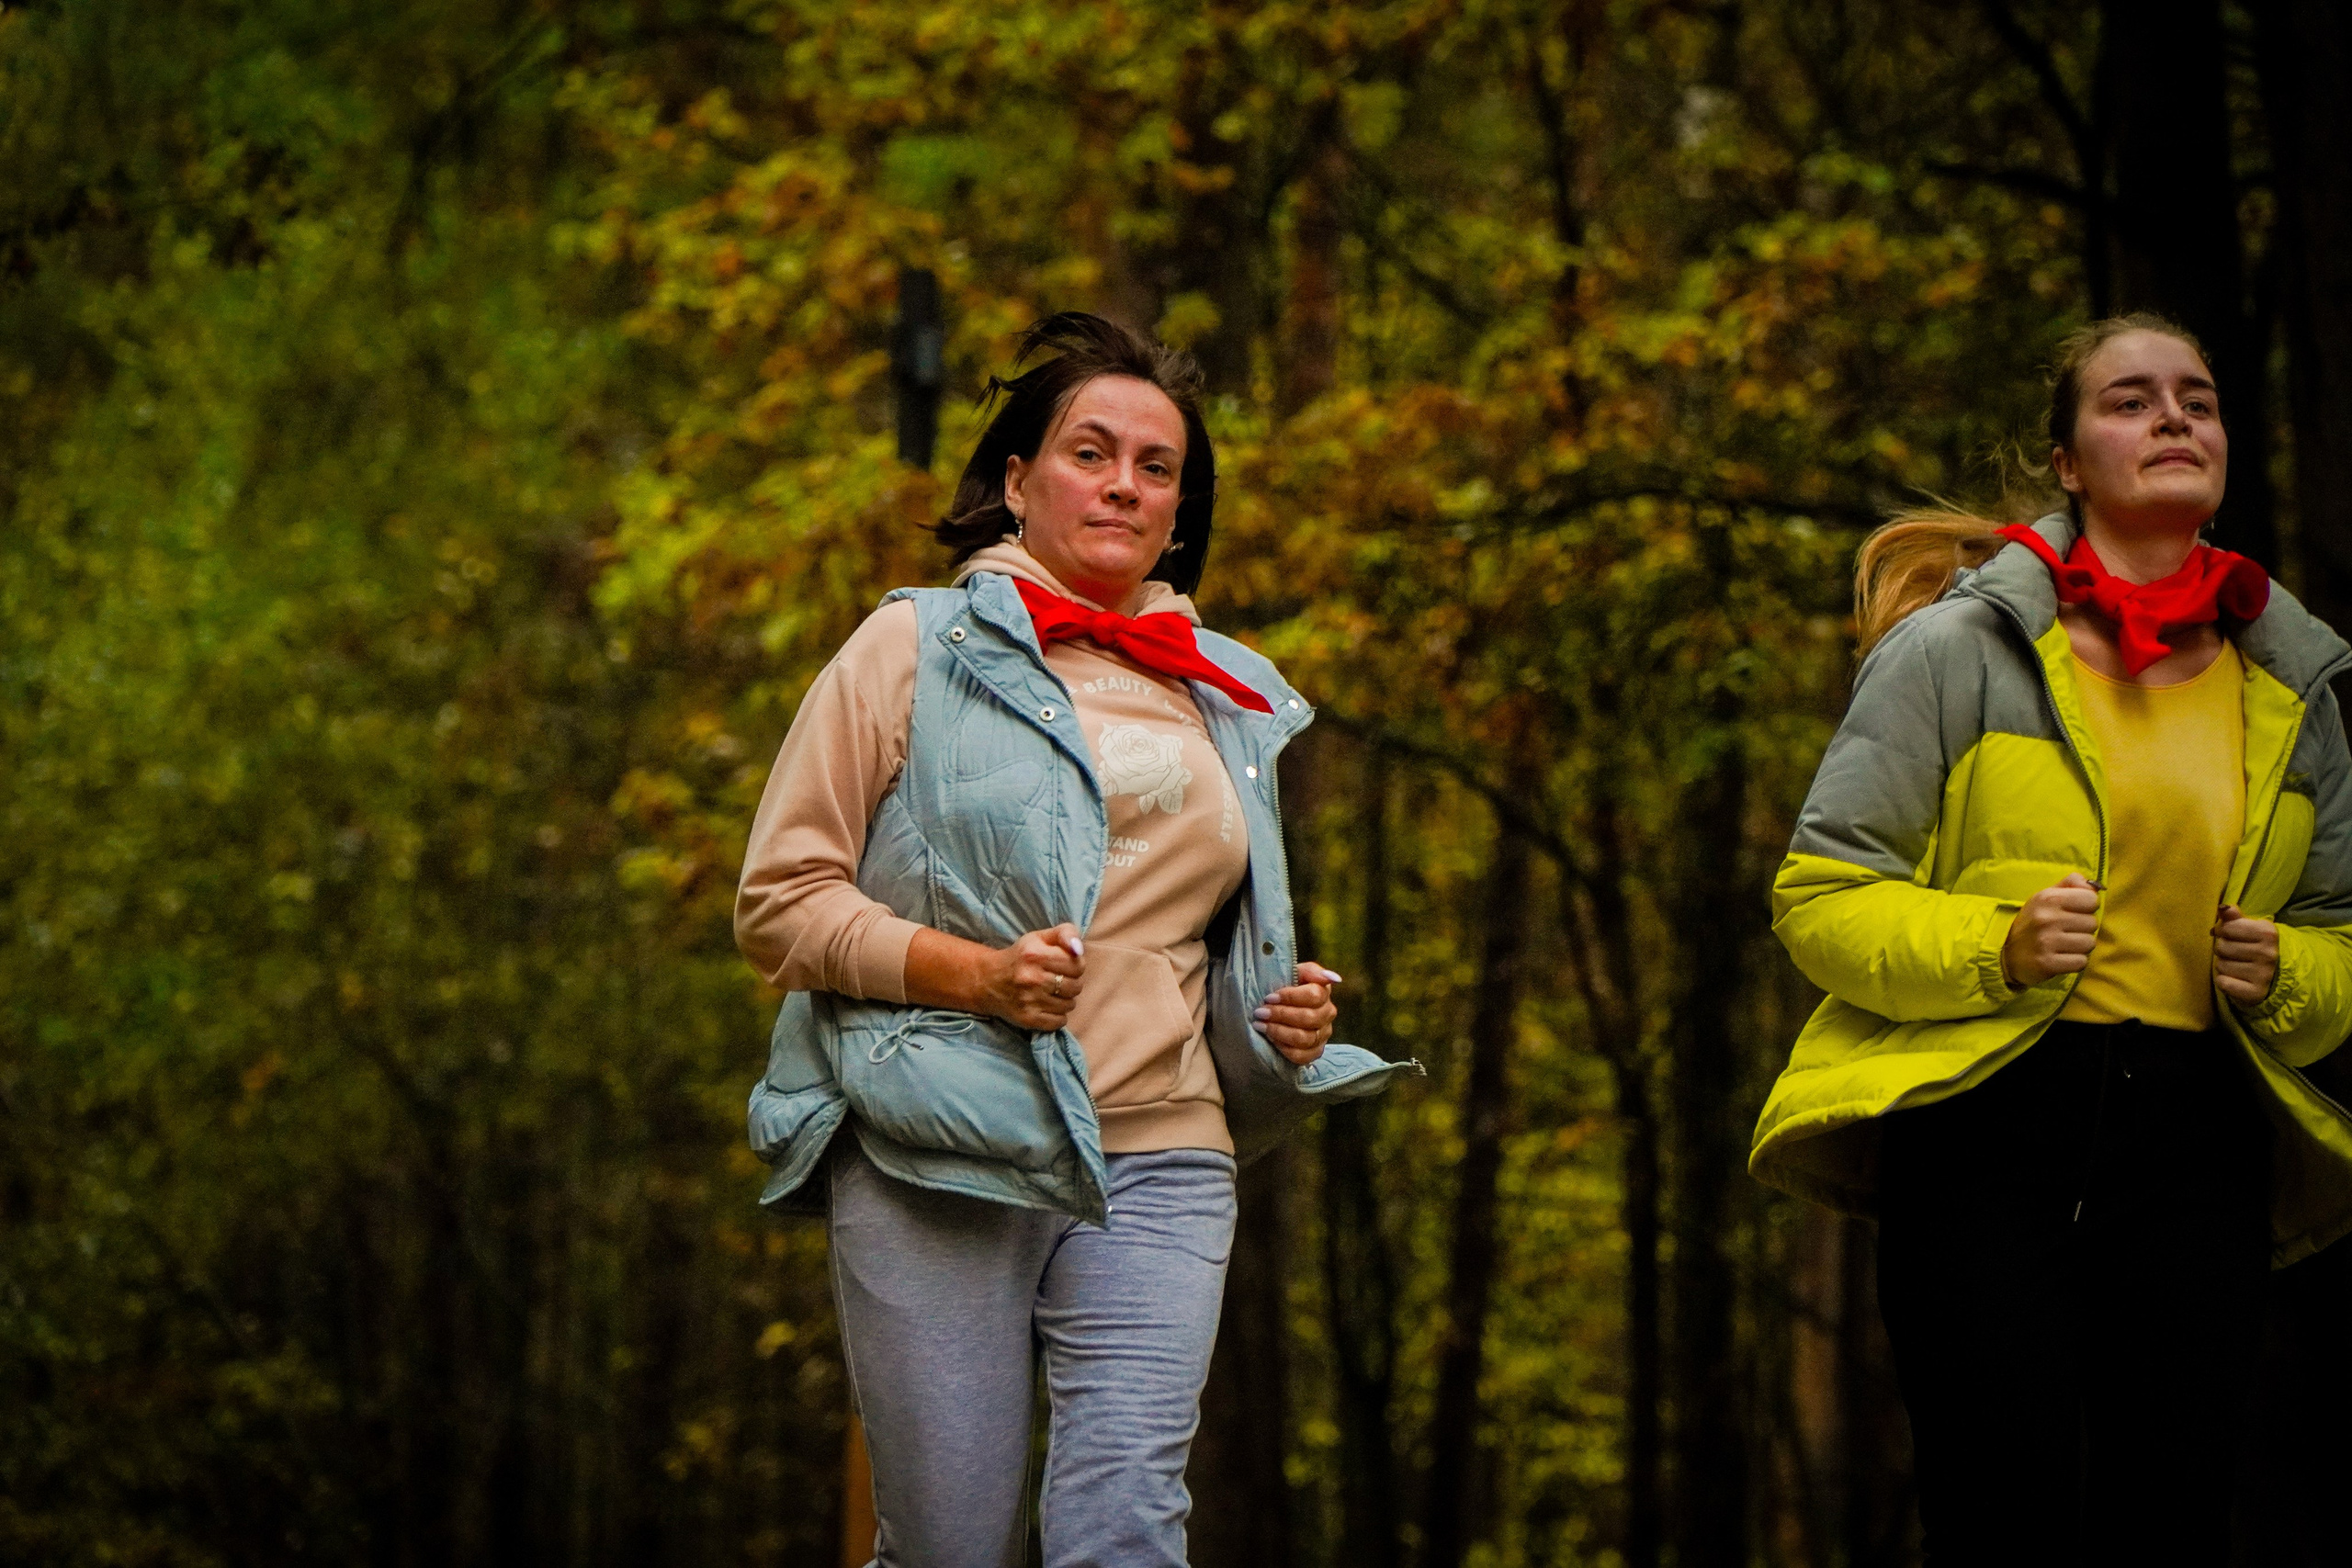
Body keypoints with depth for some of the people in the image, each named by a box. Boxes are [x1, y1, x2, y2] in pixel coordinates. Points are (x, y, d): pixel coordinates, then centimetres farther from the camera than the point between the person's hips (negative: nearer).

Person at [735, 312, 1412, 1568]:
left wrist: (1284, 1020, 10)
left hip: (1155, 1173, 3)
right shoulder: (917, 648, 5)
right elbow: (780, 902, 1)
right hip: (937, 1174, -3)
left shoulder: (1227, 699, 19)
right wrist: (971, 971, -14)